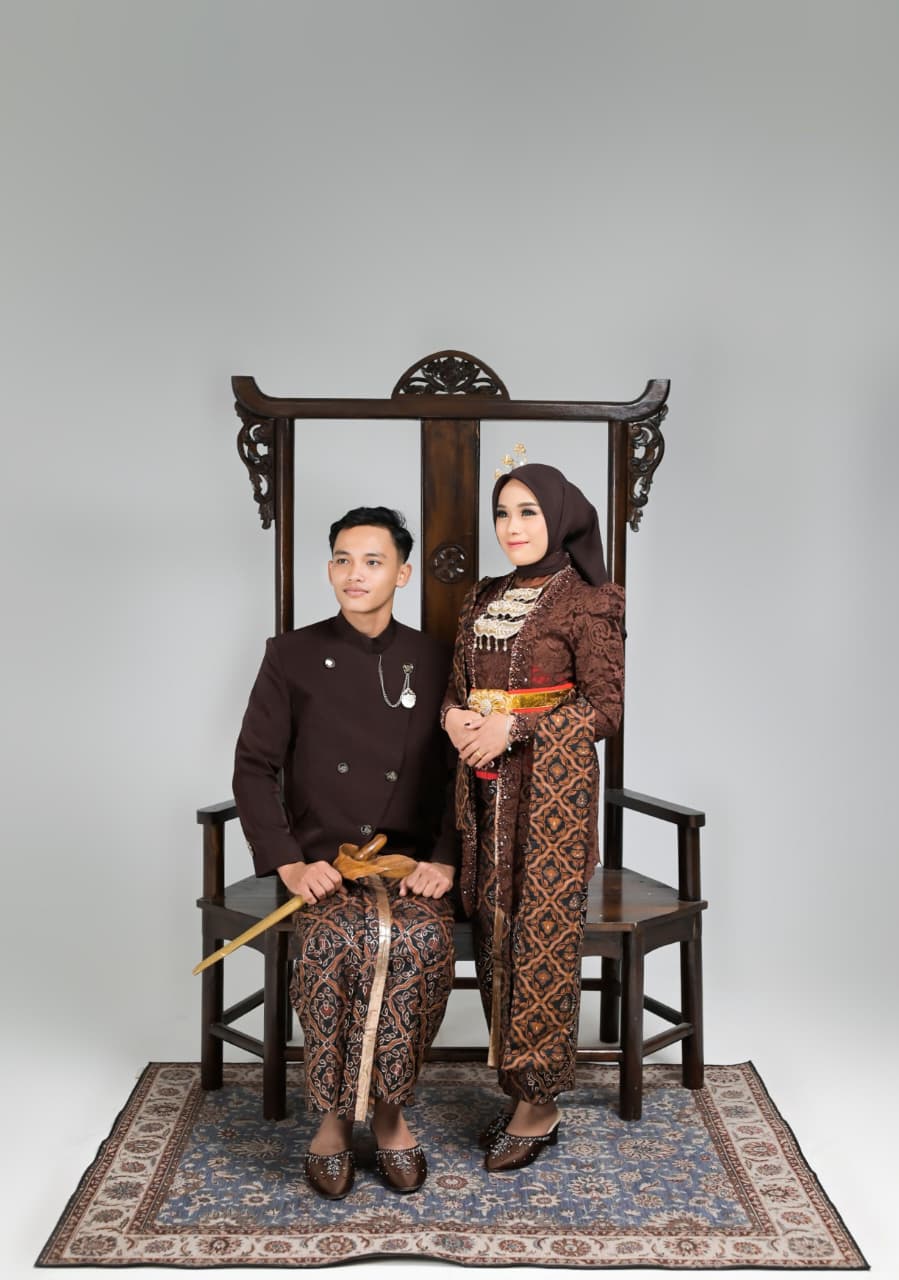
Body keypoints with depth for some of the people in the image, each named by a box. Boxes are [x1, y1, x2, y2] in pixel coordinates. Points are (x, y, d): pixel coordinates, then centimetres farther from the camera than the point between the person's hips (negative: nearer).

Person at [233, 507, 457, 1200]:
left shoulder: (435, 662, 7)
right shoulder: (293, 656, 4)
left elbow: (463, 775, 6)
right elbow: (254, 769, 1)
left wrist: (444, 860, -10)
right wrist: (290, 864, -11)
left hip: (411, 860, 1)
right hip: (322, 861, -1)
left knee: (423, 941, -30)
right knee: (337, 941, -31)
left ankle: (388, 1106, -8)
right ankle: (335, 1111, -8)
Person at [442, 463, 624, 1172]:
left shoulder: (585, 602, -6)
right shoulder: (483, 598, 13)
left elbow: (606, 707, -9)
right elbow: (459, 683, 18)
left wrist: (514, 726, -16)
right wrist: (453, 715, -5)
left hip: (553, 785, -6)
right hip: (487, 784, 6)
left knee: (542, 933, -1)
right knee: (493, 927, 9)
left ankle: (541, 1104, 14)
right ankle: (515, 1080, 24)